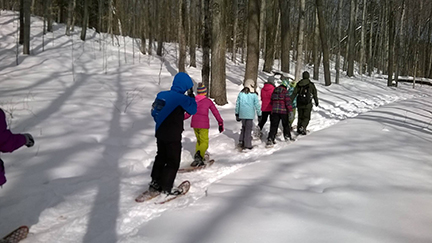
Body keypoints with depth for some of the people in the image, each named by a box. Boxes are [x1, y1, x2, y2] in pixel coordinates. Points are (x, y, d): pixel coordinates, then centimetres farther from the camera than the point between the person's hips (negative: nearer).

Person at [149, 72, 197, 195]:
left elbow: (154, 112, 11)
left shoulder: (161, 95, 3)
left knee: (161, 157, 22)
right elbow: (193, 110, -7)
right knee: (173, 161, 7)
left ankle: (155, 183, 28)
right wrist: (192, 97, 1)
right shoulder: (181, 98, -18)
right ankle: (166, 187, 13)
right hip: (173, 136, -7)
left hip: (160, 133, 7)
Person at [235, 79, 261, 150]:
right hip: (250, 115, -4)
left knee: (244, 127, 19)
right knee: (248, 129, 3)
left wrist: (237, 114, 18)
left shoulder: (241, 93, 3)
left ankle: (241, 141, 8)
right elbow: (257, 105, -5)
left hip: (242, 115, 4)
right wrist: (259, 115, 4)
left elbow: (237, 104, 9)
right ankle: (247, 145, 6)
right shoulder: (254, 95, -8)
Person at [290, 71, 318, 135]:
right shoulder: (311, 85, -3)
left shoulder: (298, 84, 1)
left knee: (300, 117, 16)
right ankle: (302, 127, -17)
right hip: (308, 104, -3)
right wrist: (316, 102, 18)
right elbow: (315, 94, 4)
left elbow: (294, 93, -4)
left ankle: (299, 129, 20)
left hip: (299, 103, 3)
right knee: (306, 117, 6)